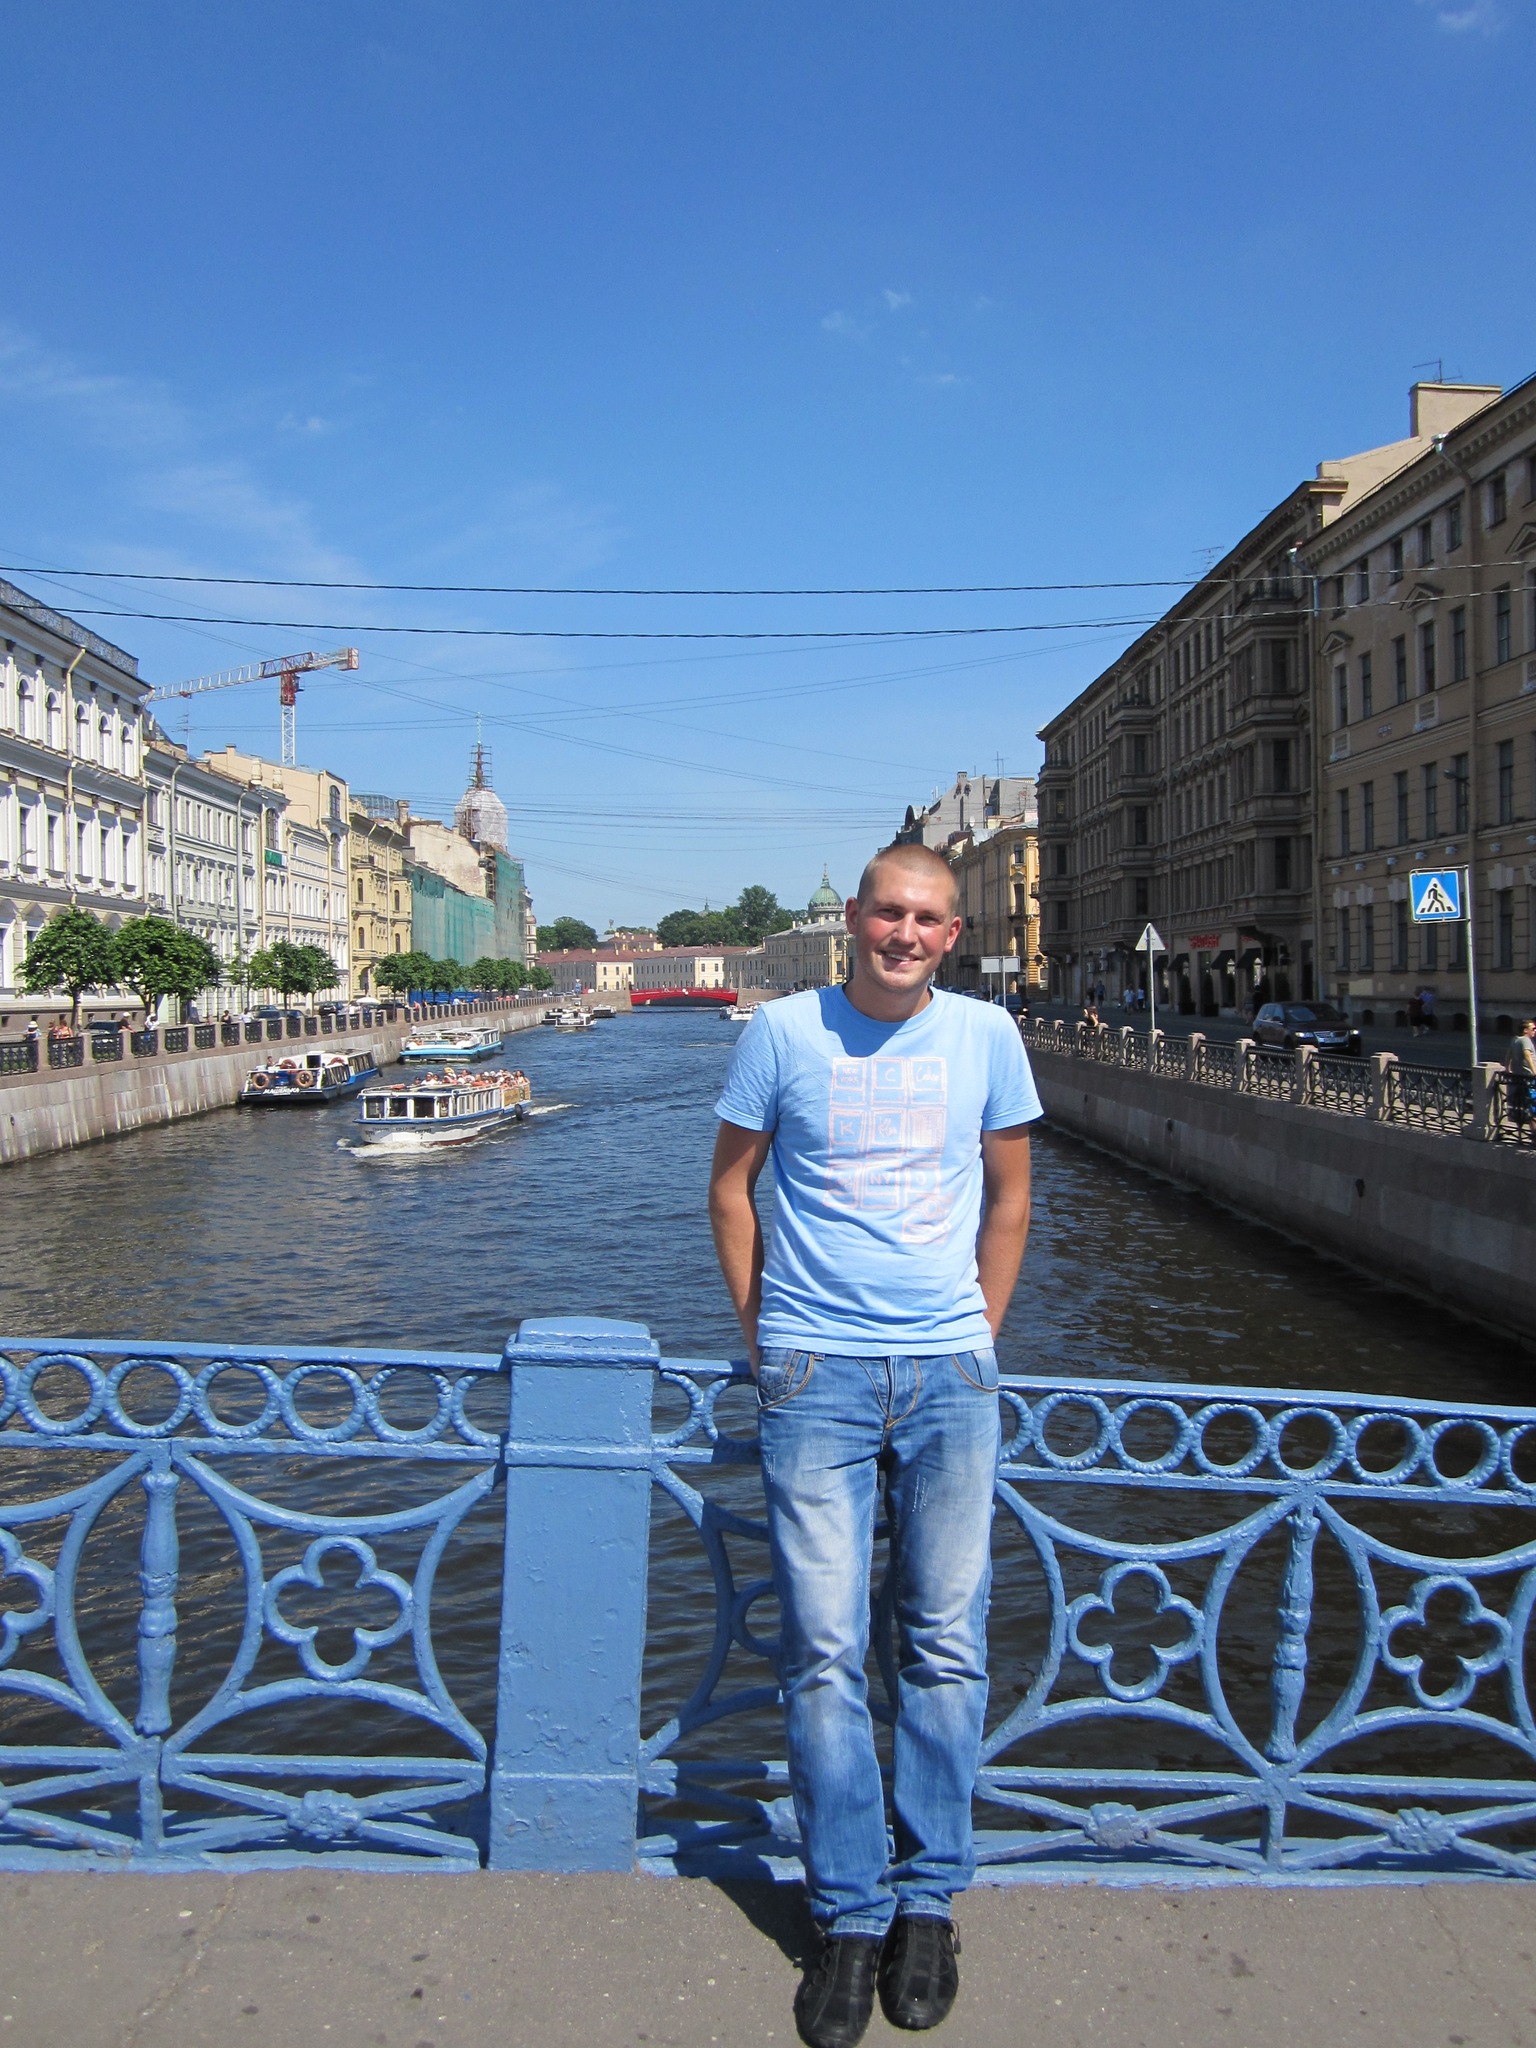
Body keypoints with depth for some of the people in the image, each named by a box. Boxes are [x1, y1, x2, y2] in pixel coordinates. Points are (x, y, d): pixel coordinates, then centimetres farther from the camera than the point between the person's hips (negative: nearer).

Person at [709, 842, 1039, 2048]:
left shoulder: (985, 1036, 4)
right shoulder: (785, 1031, 1)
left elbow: (1010, 1193, 14)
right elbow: (731, 1184, 9)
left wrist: (979, 1337, 11)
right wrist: (763, 1334, 5)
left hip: (949, 1372, 1)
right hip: (815, 1372, -1)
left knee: (946, 1644, 7)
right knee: (825, 1651, 2)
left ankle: (928, 1901, 25)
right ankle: (851, 1915, 18)